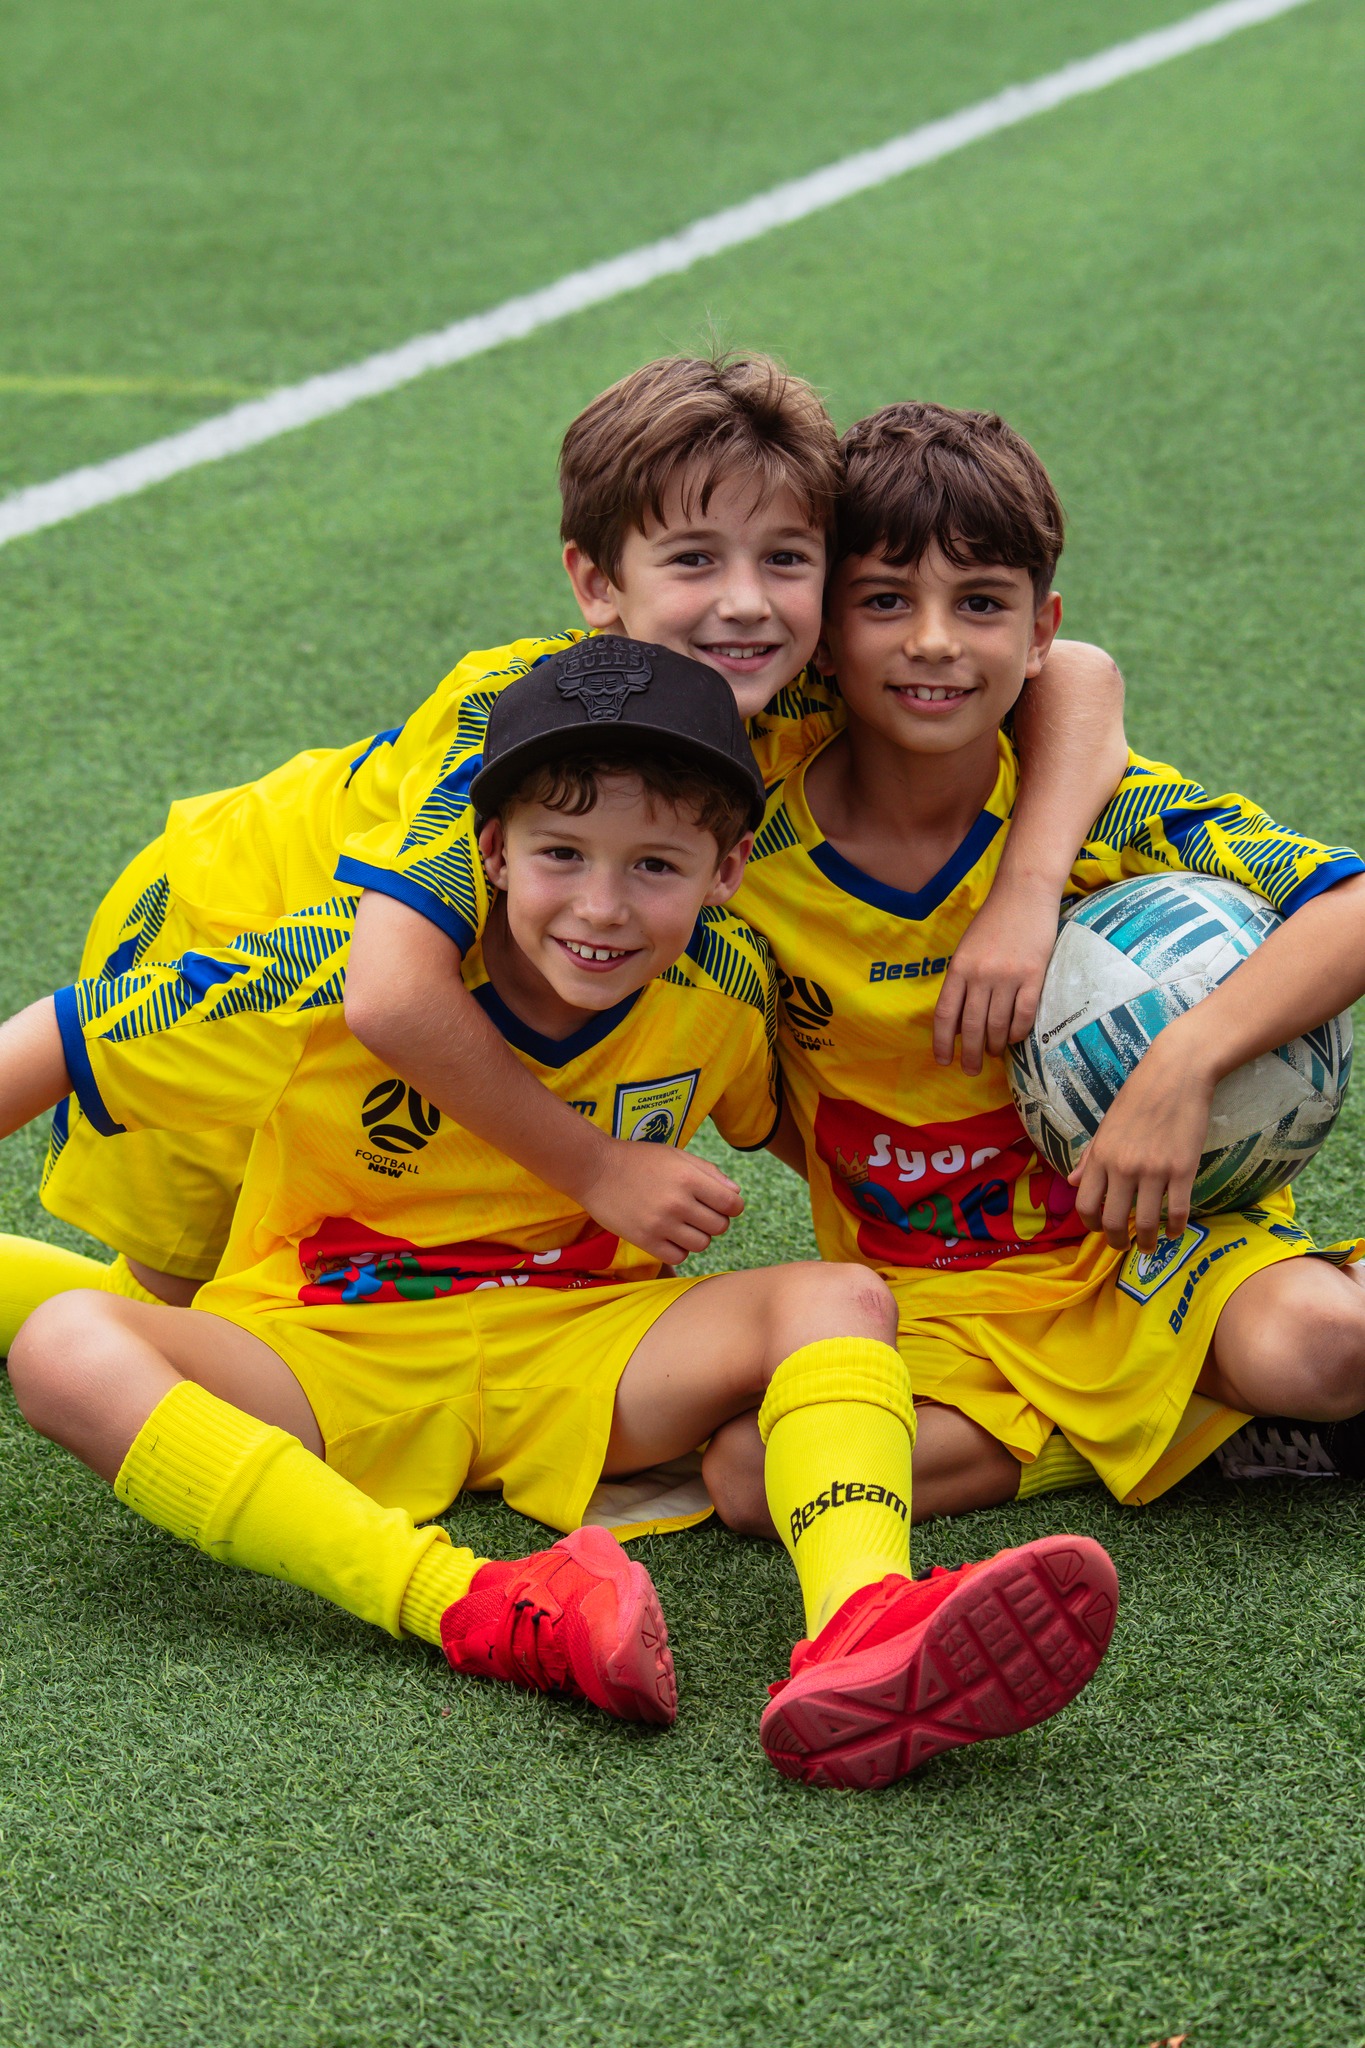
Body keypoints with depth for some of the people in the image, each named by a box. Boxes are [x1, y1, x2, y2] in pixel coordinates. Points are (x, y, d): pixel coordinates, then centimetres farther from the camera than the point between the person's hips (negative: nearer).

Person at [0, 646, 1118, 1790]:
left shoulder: (726, 987, -7)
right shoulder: (344, 975, -18)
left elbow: (780, 1122, 18)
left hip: (575, 1365, 3)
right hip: (324, 1369, -2)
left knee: (839, 1299, -21)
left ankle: (857, 1631, -52)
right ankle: (483, 1612, -47)